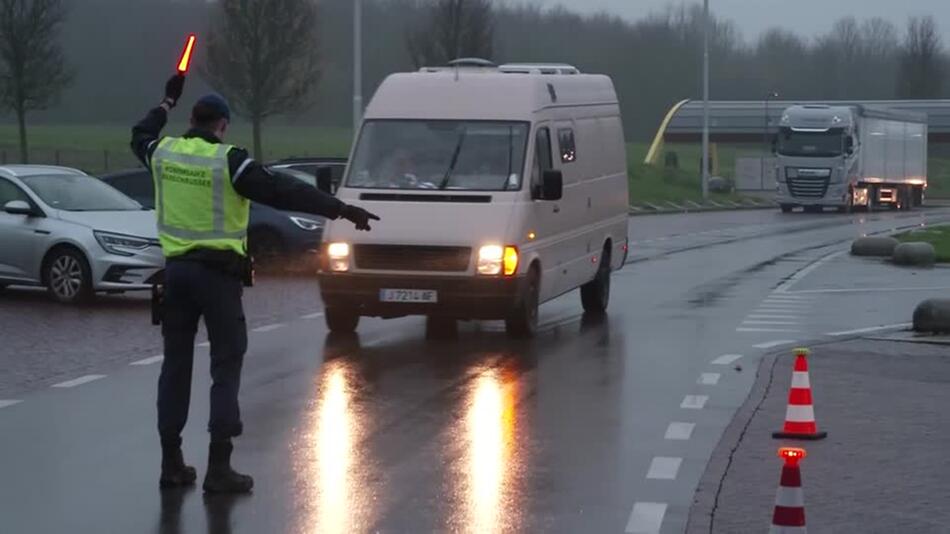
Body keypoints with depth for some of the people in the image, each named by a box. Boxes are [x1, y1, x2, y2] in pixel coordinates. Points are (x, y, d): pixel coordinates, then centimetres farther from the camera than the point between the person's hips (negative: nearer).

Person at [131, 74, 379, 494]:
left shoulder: (163, 152, 3)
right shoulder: (228, 162, -12)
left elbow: (140, 136, 27)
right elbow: (283, 192, -17)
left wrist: (168, 101, 40)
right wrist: (342, 210, -16)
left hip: (176, 270, 5)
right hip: (218, 273, -5)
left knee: (176, 364, 12)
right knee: (226, 365, 0)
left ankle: (171, 463, 15)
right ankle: (218, 468, -4)